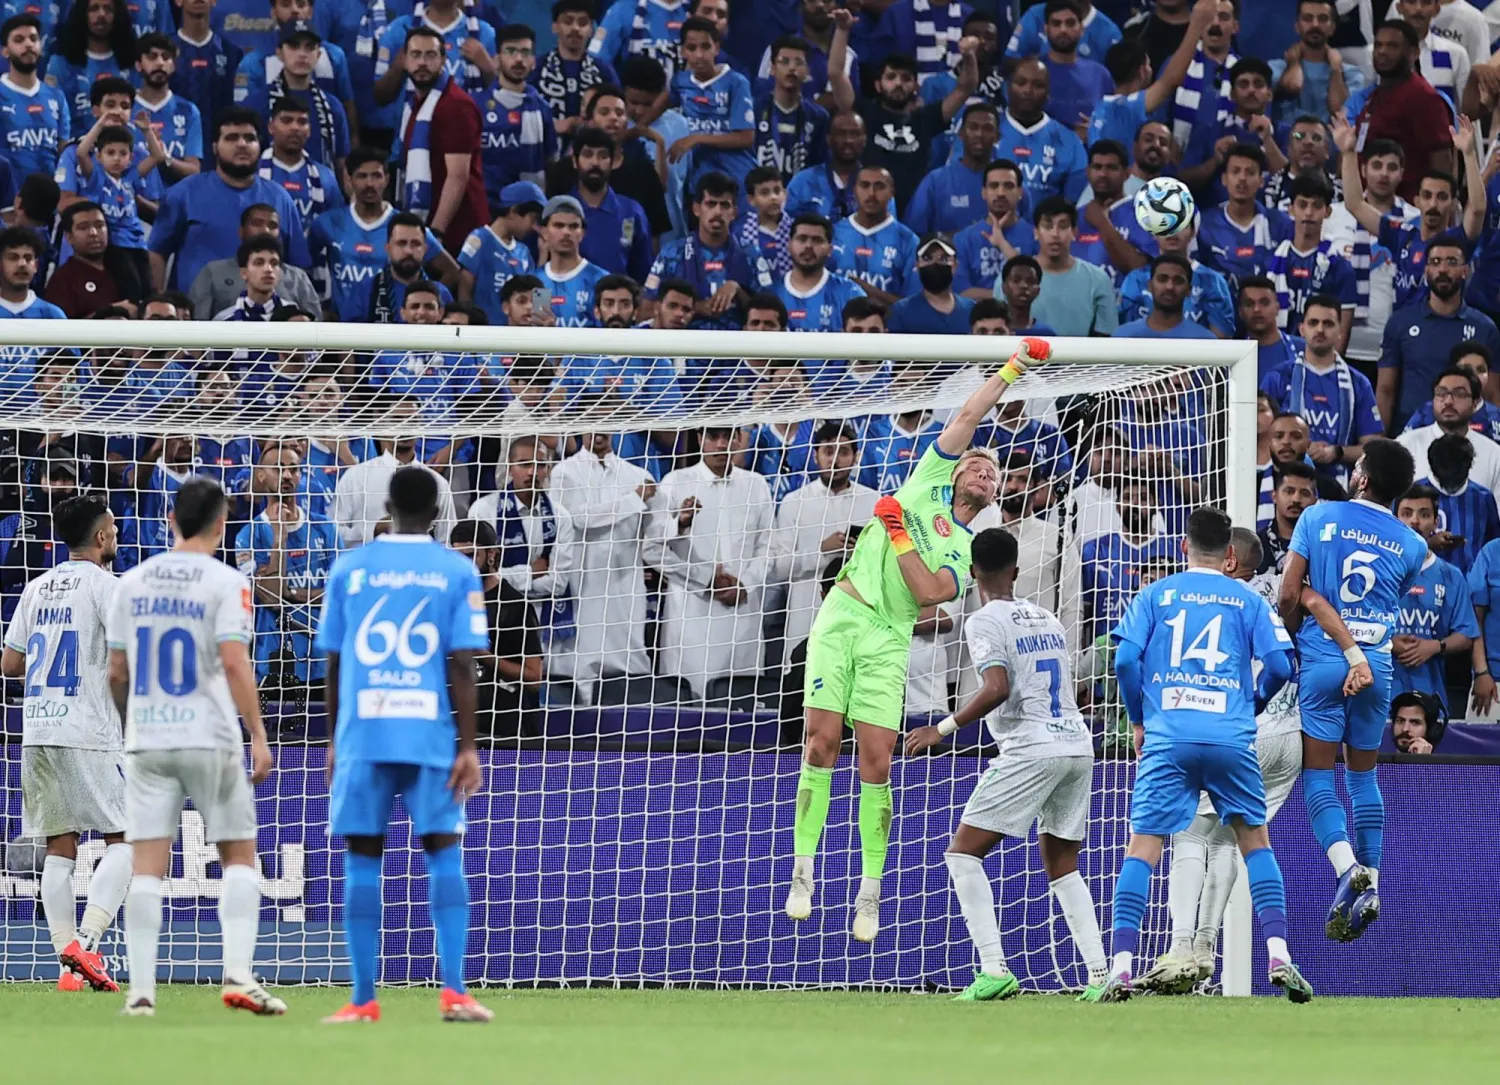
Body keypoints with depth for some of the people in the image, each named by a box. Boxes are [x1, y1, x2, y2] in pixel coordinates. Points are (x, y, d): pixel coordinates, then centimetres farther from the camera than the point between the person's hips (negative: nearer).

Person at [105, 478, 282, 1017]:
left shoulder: (133, 582, 8)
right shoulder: (225, 582, -6)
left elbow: (116, 672, 11)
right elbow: (234, 662, -15)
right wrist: (258, 736, -12)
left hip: (146, 743, 3)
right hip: (210, 738, -3)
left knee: (147, 865, 1)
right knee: (239, 854, 9)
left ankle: (141, 989, -5)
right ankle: (238, 973, -4)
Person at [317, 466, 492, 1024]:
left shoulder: (349, 569, 6)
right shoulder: (458, 573, 2)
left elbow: (333, 665, 7)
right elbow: (461, 668, -4)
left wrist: (334, 743, 17)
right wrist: (468, 748, -1)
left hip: (361, 733, 1)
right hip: (431, 737, -1)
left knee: (363, 860, 4)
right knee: (444, 854, 6)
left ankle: (363, 1000, 1)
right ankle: (453, 990, -6)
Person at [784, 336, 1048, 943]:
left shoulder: (966, 552, 12)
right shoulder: (928, 483, 14)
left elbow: (929, 592, -6)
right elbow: (968, 418, 7)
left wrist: (899, 537, -8)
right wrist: (1011, 371, 10)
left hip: (888, 640, 0)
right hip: (843, 615, 0)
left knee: (876, 761, -5)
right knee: (822, 741, -8)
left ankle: (870, 894, 1)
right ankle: (803, 874, -3)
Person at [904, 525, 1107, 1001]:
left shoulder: (984, 622, -4)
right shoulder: (1046, 618, 19)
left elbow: (997, 689, -18)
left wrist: (943, 728, -12)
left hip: (1030, 749, -8)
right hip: (1078, 744, 8)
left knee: (963, 853, -3)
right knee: (1061, 866, 18)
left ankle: (995, 970, -15)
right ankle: (1100, 974, 6)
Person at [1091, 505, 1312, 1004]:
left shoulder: (1156, 595, 10)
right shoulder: (1248, 599, 11)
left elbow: (1125, 659, 0)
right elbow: (1279, 664, 3)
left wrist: (1138, 720, 14)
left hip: (1167, 736, -1)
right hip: (1231, 735, 1)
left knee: (1143, 846, 0)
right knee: (1254, 840, 15)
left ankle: (1121, 966, -11)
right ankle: (1278, 954, 2)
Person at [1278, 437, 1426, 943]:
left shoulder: (1319, 517, -3)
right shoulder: (1412, 546, 5)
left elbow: (1289, 593, -5)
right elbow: (1392, 607, 11)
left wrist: (1290, 639, 11)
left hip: (1323, 660, -3)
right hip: (1376, 665, 3)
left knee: (1318, 773, 0)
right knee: (1363, 774, 14)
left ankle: (1348, 868, -20)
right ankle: (1370, 883, 8)